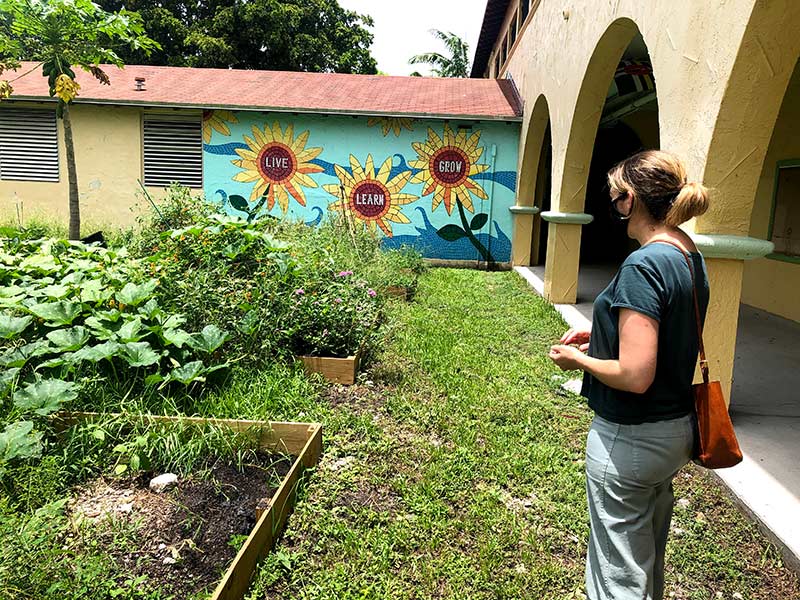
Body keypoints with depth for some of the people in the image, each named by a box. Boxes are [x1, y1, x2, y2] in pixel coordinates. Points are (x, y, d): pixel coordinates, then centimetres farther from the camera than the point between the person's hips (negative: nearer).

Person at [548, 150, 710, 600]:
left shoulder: (643, 267, -24)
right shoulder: (693, 259, 4)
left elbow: (634, 376, -27)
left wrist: (578, 359, -11)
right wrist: (601, 337, 9)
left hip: (630, 440, -9)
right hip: (677, 429, 9)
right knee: (649, 557, 27)